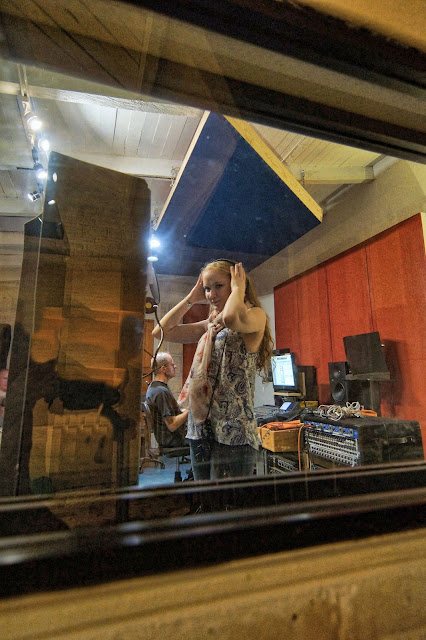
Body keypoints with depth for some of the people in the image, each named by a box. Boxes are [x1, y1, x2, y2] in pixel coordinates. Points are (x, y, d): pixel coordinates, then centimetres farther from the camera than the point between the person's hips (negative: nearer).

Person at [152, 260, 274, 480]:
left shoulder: (255, 315, -5)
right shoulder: (210, 325, 15)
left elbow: (231, 318, -30)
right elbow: (161, 331, 12)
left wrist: (238, 289, -11)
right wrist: (191, 298, 12)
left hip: (233, 434, -7)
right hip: (200, 429, 8)